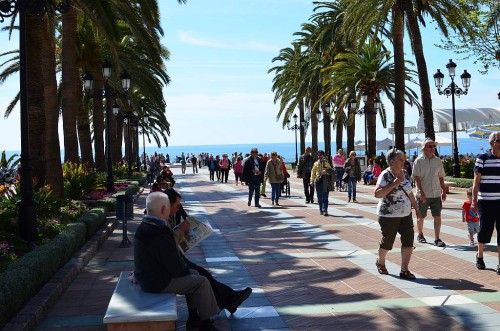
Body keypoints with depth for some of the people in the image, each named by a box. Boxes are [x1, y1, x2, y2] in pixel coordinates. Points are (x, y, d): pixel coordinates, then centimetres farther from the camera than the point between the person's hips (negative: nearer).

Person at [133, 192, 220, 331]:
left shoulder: (144, 226, 4)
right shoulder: (160, 233, -29)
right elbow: (176, 267, -24)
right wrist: (186, 270, -3)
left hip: (147, 276, 10)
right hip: (158, 283, -10)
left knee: (194, 273, 21)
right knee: (202, 282, -4)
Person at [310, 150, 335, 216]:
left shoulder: (326, 163, 4)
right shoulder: (316, 163, 11)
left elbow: (332, 171, 3)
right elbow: (313, 172, 16)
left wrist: (326, 171, -16)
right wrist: (312, 180, 9)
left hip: (325, 182, -3)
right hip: (318, 180, 3)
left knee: (325, 197, -7)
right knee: (319, 197, 7)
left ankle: (325, 210, -10)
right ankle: (321, 210, 19)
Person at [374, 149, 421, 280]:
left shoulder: (405, 174, 7)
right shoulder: (385, 175, -15)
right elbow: (377, 194, -25)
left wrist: (416, 208, 18)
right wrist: (394, 184, -28)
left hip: (406, 215, 6)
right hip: (389, 216, -6)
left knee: (408, 240, -4)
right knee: (387, 242, 8)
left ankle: (404, 270, 3)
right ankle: (380, 262, 35)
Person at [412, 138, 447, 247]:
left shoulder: (438, 160, 9)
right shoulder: (419, 161, -6)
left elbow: (441, 177, 15)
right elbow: (416, 177, -12)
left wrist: (443, 191, 13)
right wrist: (421, 192, -20)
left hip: (436, 194, 4)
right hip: (423, 195, -3)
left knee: (437, 216, -3)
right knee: (421, 217, 10)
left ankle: (437, 239, 2)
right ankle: (420, 235, 29)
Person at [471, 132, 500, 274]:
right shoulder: (482, 159, -2)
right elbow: (476, 182, -2)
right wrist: (474, 201, -6)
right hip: (486, 202, -2)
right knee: (485, 229, 6)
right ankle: (479, 256, 30)